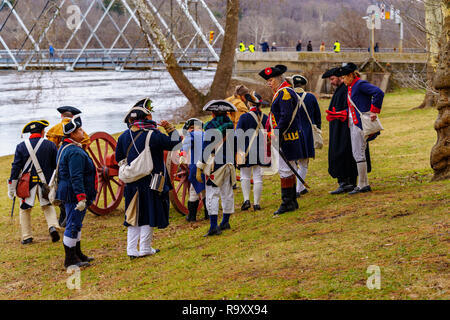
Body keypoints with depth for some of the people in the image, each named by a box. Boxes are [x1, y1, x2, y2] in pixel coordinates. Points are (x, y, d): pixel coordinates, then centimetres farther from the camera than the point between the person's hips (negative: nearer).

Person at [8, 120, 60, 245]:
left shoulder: (21, 146, -4)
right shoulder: (50, 145, -3)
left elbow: (16, 167, -4)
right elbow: (57, 165, 2)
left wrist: (11, 187, 2)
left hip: (27, 183, 0)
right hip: (45, 182, 1)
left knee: (25, 209, 14)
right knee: (48, 206, 19)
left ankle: (27, 237, 14)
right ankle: (53, 226, -4)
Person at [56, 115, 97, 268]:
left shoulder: (65, 148, 14)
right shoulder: (75, 152, -21)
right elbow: (76, 178, -27)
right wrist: (81, 198, -28)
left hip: (68, 193, 11)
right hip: (75, 195, -11)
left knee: (76, 225, 19)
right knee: (73, 226, -4)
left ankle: (77, 254, 30)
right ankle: (70, 259, 3)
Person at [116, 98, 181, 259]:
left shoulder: (124, 136, 3)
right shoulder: (153, 135, -15)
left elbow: (119, 158, 13)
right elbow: (175, 142, -6)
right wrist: (169, 128, 1)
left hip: (132, 183, 5)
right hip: (151, 183, -5)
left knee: (134, 216, 12)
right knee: (149, 215, 5)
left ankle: (132, 250, 12)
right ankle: (145, 248, 9)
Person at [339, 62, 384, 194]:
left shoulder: (360, 84, -13)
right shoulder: (350, 87, 16)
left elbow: (379, 93, -23)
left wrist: (374, 111, -22)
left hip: (361, 123, -10)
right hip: (353, 123, 10)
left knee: (359, 154, -8)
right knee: (356, 154, 11)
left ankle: (362, 185, -2)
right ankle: (365, 184, 16)